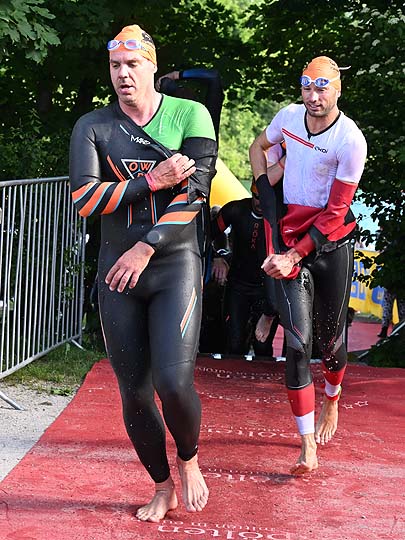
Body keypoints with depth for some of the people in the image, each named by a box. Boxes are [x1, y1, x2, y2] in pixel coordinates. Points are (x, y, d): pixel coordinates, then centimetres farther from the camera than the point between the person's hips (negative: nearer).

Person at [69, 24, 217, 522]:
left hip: (175, 264, -2)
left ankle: (189, 461, 15)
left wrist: (146, 247, -15)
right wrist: (153, 182, -14)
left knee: (173, 383, -16)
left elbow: (195, 191, -9)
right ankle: (162, 488, 25)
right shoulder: (93, 126, 5)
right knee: (134, 393, 5)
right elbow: (83, 198, -7)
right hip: (117, 273, 3)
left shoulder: (190, 115, 0)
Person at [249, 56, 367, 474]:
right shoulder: (289, 116, -1)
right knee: (297, 342, -8)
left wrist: (294, 255, -15)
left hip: (331, 241, -2)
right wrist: (264, 187, 8)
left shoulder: (350, 141, -16)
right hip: (290, 232, 2)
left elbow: (335, 214, -14)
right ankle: (307, 443, -6)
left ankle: (331, 403, 42)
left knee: (330, 337, 9)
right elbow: (258, 146, 22)